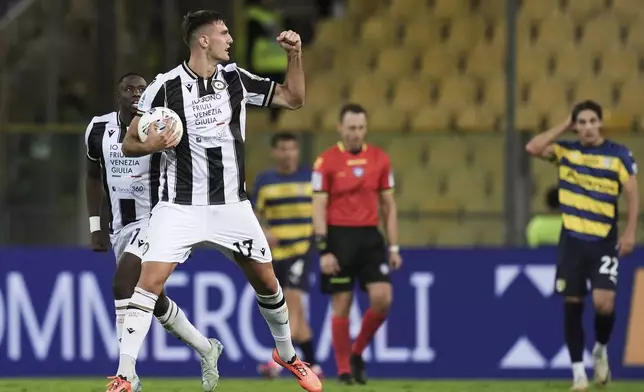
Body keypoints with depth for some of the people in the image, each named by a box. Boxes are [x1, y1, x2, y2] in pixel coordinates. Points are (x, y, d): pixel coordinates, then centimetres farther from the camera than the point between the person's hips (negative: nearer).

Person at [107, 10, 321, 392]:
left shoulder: (236, 78, 1)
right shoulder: (165, 87, -11)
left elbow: (293, 99, 9)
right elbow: (129, 144, -5)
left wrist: (295, 54, -5)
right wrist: (150, 146, -26)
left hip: (231, 204, 4)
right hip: (180, 206, -4)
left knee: (266, 280, 10)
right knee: (150, 281, -17)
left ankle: (287, 354, 35)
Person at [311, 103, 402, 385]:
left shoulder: (379, 159, 6)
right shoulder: (326, 161, -4)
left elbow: (389, 206, 11)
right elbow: (319, 208, -6)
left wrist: (394, 248, 6)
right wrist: (324, 251, -13)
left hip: (370, 237, 3)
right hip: (339, 237, -3)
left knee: (382, 298, -11)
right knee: (341, 306, 0)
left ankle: (357, 352, 11)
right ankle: (344, 369, 11)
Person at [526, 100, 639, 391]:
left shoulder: (619, 154, -2)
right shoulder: (566, 151, 4)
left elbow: (631, 194, -2)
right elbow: (533, 148, -9)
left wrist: (630, 232, -12)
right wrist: (564, 127, -4)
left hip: (604, 241, -2)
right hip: (572, 239, 2)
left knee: (604, 303, -14)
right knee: (573, 305, 1)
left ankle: (601, 349, 17)